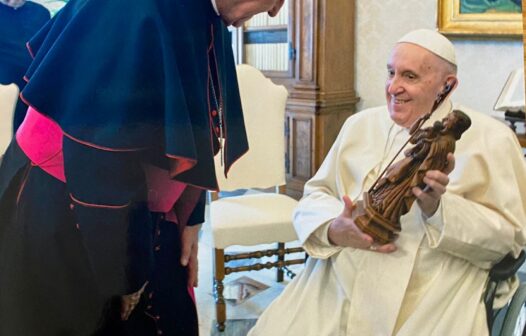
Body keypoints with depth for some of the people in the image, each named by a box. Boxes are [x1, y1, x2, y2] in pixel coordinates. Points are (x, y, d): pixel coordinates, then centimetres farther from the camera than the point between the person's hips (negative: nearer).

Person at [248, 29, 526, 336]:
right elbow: (314, 195, 12)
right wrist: (333, 229, -10)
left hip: (429, 302, -2)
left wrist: (439, 209, -16)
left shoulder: (490, 139, 2)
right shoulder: (360, 125, 14)